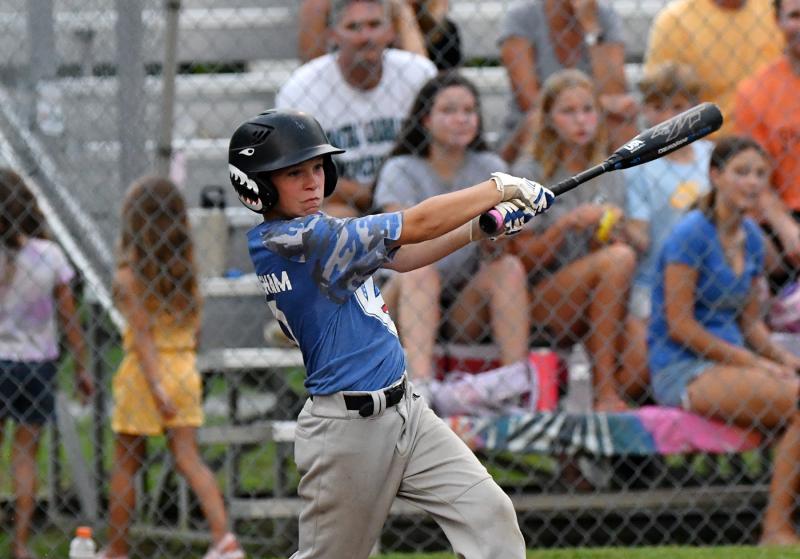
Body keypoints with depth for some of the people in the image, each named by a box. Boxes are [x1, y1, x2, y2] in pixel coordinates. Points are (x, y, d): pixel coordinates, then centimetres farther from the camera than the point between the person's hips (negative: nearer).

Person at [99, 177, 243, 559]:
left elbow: (142, 333, -17)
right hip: (185, 367, 5)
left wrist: (156, 385, -20)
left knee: (125, 466, 7)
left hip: (144, 371, -5)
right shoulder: (186, 269, 3)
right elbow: (194, 327, 8)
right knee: (188, 457, 4)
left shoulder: (129, 276, -12)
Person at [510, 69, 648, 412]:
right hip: (540, 303, -3)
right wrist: (566, 224, -19)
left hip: (601, 306, 3)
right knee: (620, 258, -32)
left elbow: (615, 246, 12)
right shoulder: (529, 174, -1)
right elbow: (523, 260, -5)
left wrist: (607, 233, -10)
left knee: (638, 376, -27)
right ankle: (604, 393, -28)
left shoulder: (609, 177, 13)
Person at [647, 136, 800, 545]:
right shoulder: (692, 234, -11)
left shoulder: (751, 238, 13)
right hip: (682, 369, -8)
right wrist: (753, 362, -15)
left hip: (731, 362, 8)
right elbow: (679, 324, -15)